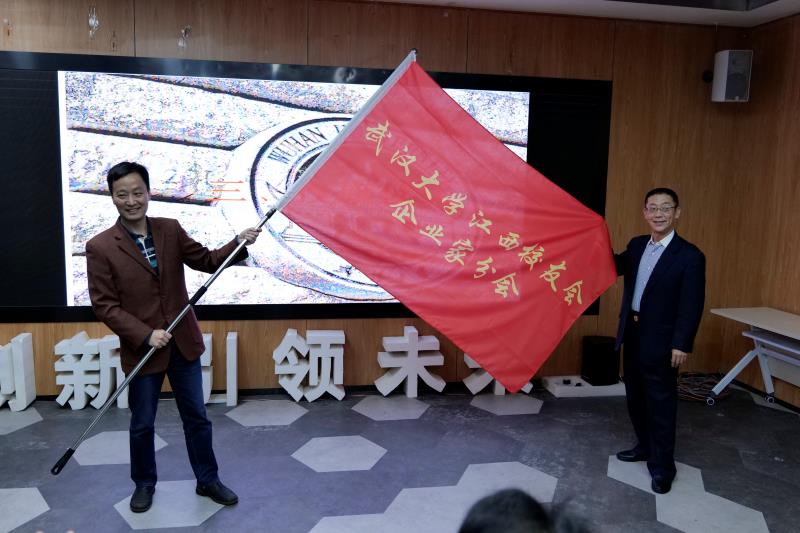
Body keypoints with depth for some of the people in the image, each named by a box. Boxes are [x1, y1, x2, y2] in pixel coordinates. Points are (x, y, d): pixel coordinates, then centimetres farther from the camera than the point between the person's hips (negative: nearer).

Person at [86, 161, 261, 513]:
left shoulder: (170, 229, -1)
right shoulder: (100, 247, -11)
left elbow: (206, 261, 5)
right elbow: (104, 305, -12)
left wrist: (239, 244, -12)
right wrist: (145, 335, -20)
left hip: (184, 343, 3)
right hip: (141, 350, -3)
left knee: (197, 417, 15)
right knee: (142, 425, 16)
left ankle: (207, 480, 33)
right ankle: (144, 485, 39)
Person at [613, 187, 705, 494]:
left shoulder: (689, 256, -13)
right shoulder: (636, 245, 6)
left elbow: (693, 305, -14)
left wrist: (682, 345, -17)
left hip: (661, 341, -6)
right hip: (632, 334, 7)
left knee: (661, 403, 3)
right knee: (635, 397, 18)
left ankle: (662, 466, 16)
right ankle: (645, 446, 36)